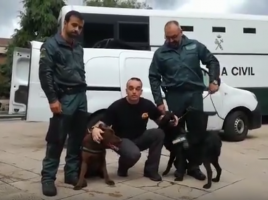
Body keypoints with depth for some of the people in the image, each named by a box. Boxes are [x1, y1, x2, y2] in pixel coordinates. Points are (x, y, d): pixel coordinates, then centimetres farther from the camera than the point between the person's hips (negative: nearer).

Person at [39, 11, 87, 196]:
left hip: (81, 96, 7)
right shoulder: (52, 45, -3)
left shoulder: (78, 47, 19)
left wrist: (82, 92, 16)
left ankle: (72, 173, 20)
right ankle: (48, 177, 4)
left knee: (78, 138, 9)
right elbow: (45, 73, -10)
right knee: (57, 139, -6)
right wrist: (53, 99, -16)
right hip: (64, 97, -7)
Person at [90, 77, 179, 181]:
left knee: (159, 133, -23)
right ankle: (123, 167, 3)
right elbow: (102, 123, -17)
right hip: (122, 139, -4)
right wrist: (95, 129, -41)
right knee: (134, 153, -37)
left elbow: (159, 118, 7)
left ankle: (150, 170, -10)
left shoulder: (147, 104, -8)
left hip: (140, 138, 5)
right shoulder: (116, 106, -18)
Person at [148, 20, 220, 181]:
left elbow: (212, 62, 9)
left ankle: (194, 165, 19)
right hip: (175, 96, 0)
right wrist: (159, 101, -4)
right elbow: (154, 77, 3)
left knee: (197, 131, 5)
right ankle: (180, 166, 19)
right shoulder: (160, 53, 3)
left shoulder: (195, 46, 4)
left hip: (195, 93, 1)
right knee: (177, 131, 6)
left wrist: (214, 80, -7)